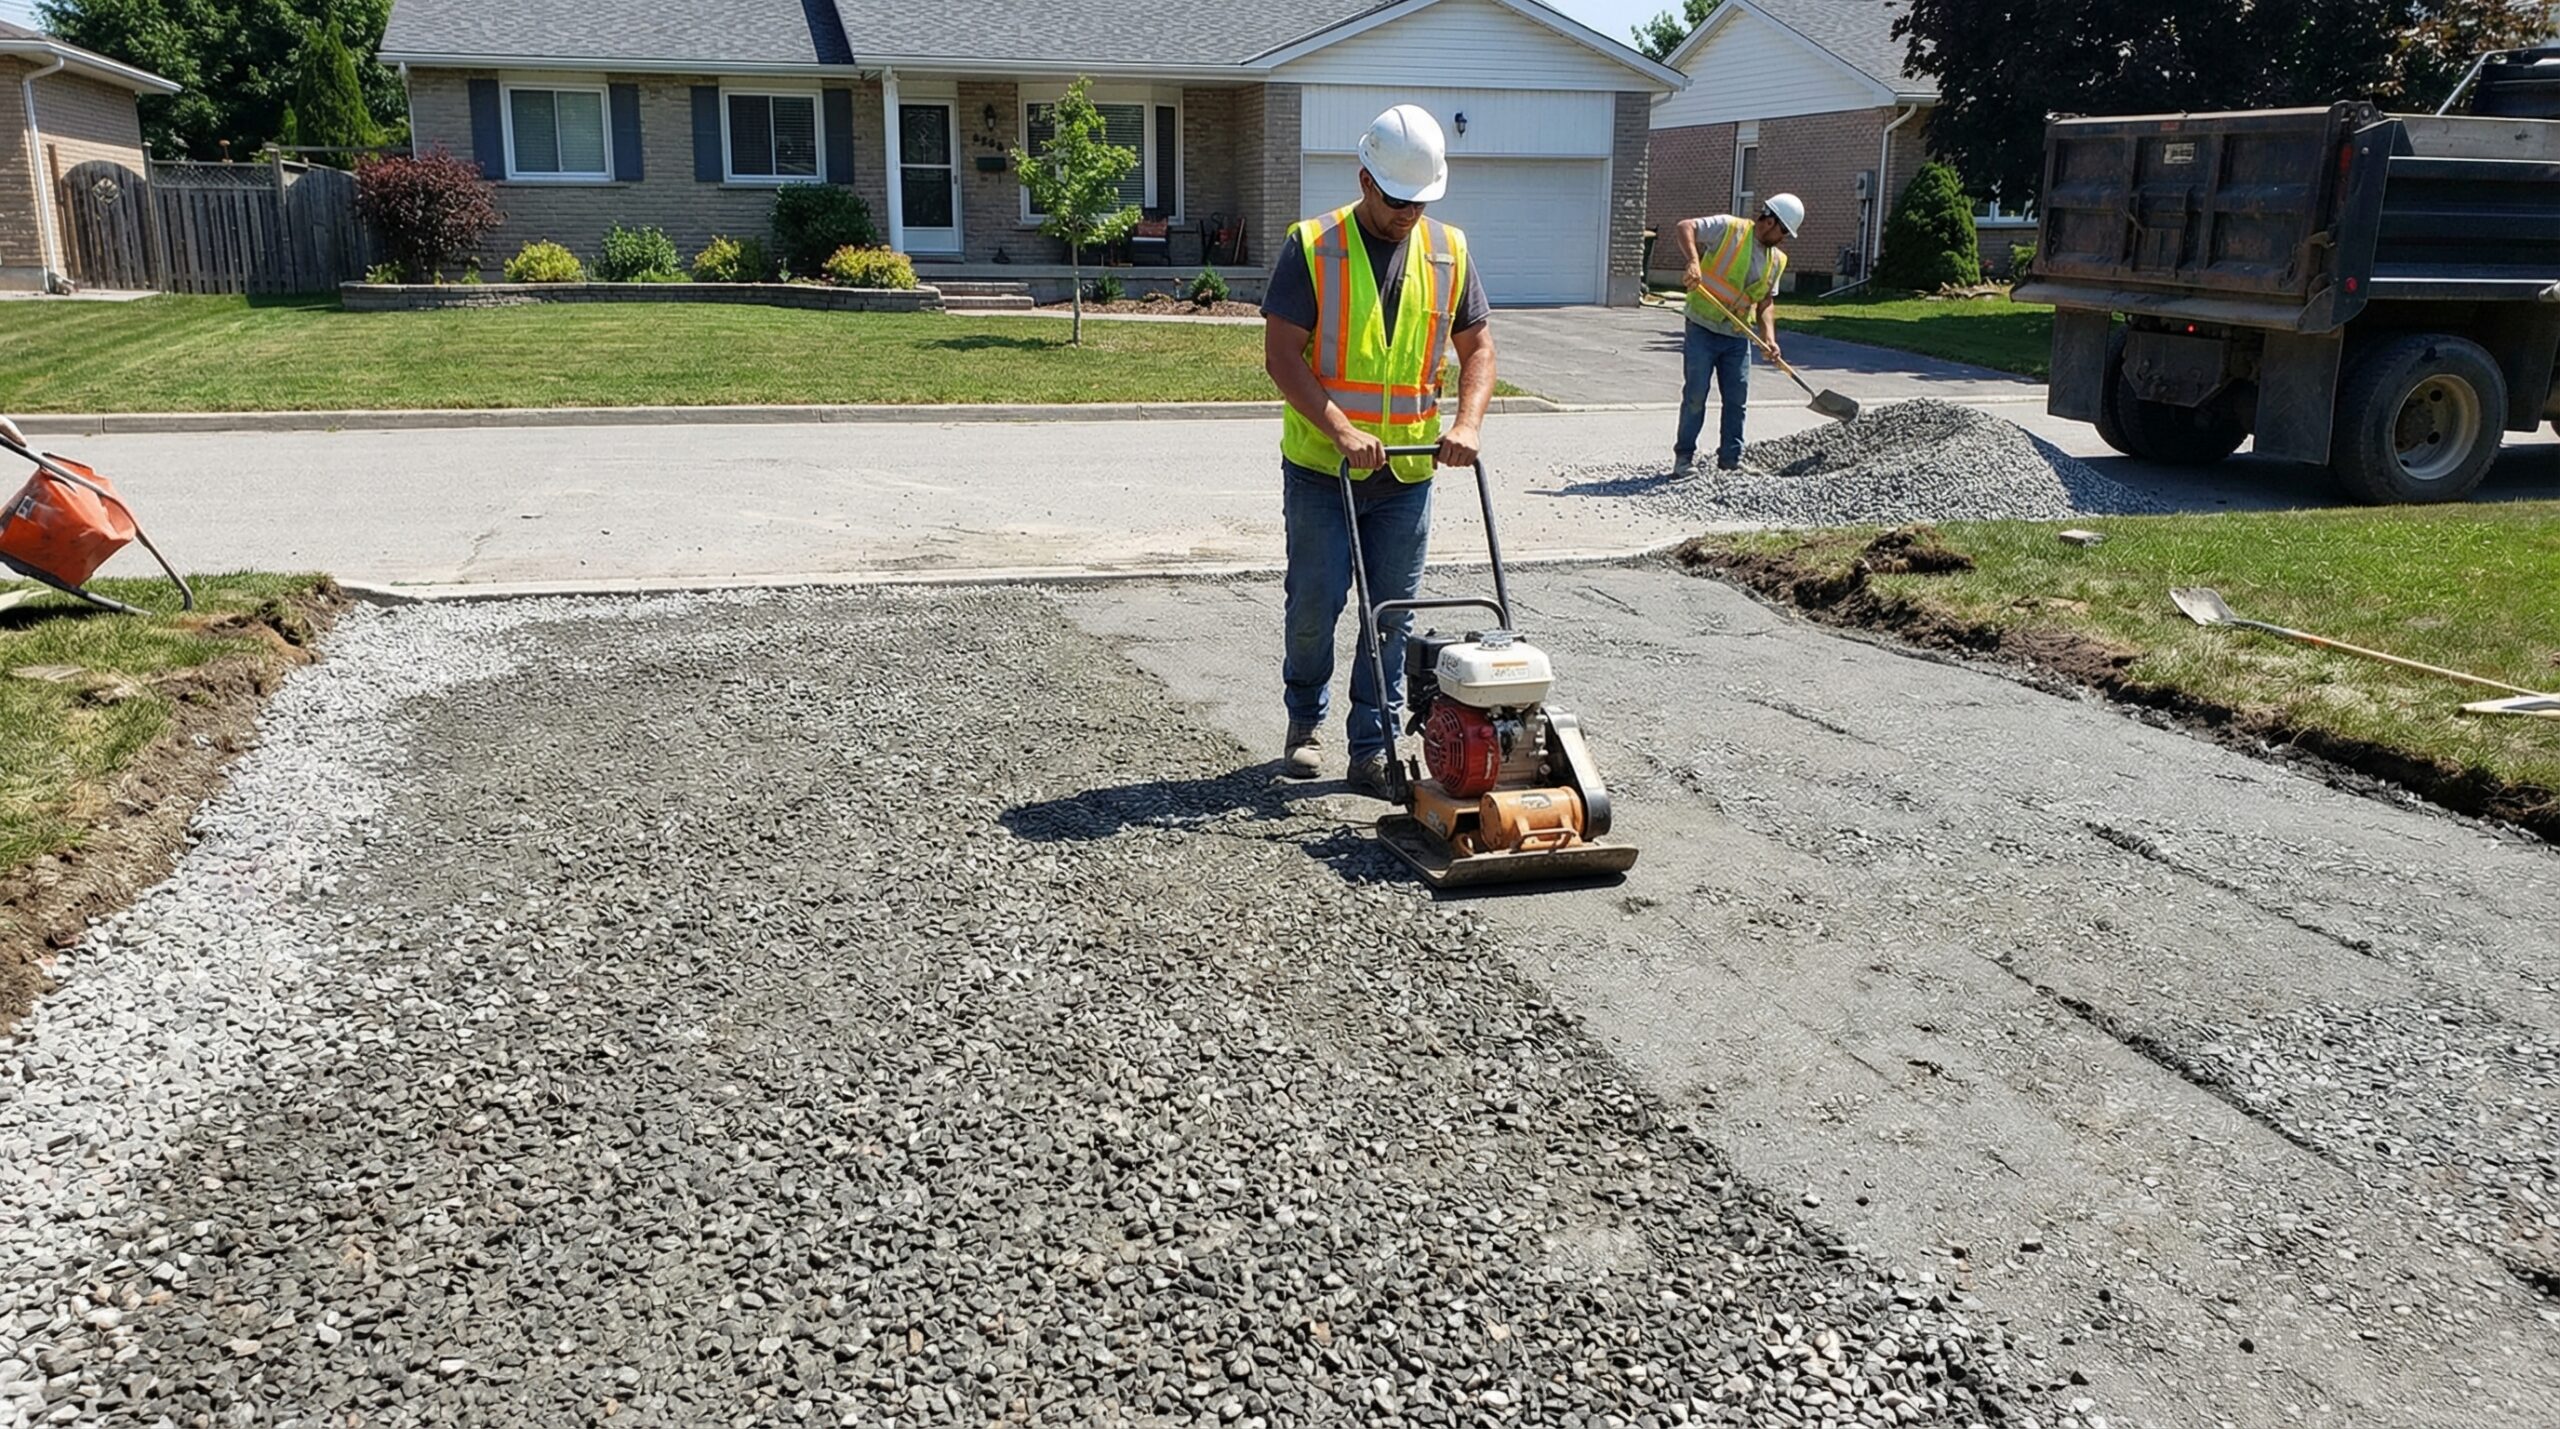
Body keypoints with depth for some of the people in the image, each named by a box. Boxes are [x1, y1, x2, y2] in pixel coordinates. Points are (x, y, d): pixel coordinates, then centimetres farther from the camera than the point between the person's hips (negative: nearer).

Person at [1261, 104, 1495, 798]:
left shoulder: (1449, 251, 6)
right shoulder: (1312, 247, -6)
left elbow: (1477, 347, 10)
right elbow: (1282, 354, -11)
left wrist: (1467, 423, -8)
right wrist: (1340, 429, -22)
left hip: (1408, 472, 3)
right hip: (1321, 466, -3)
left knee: (1391, 614, 5)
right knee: (1314, 605, 2)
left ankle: (1372, 751, 14)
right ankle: (1305, 720, 27)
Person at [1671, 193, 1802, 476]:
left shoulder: (1777, 260, 11)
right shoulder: (1729, 228, -8)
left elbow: (1765, 302, 12)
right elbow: (1686, 227, -17)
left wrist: (1769, 336, -5)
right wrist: (1694, 261, -34)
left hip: (1738, 336, 6)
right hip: (1703, 328, -6)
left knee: (1737, 397, 6)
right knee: (1695, 396, -4)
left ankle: (1731, 458, 16)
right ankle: (1684, 456, 7)